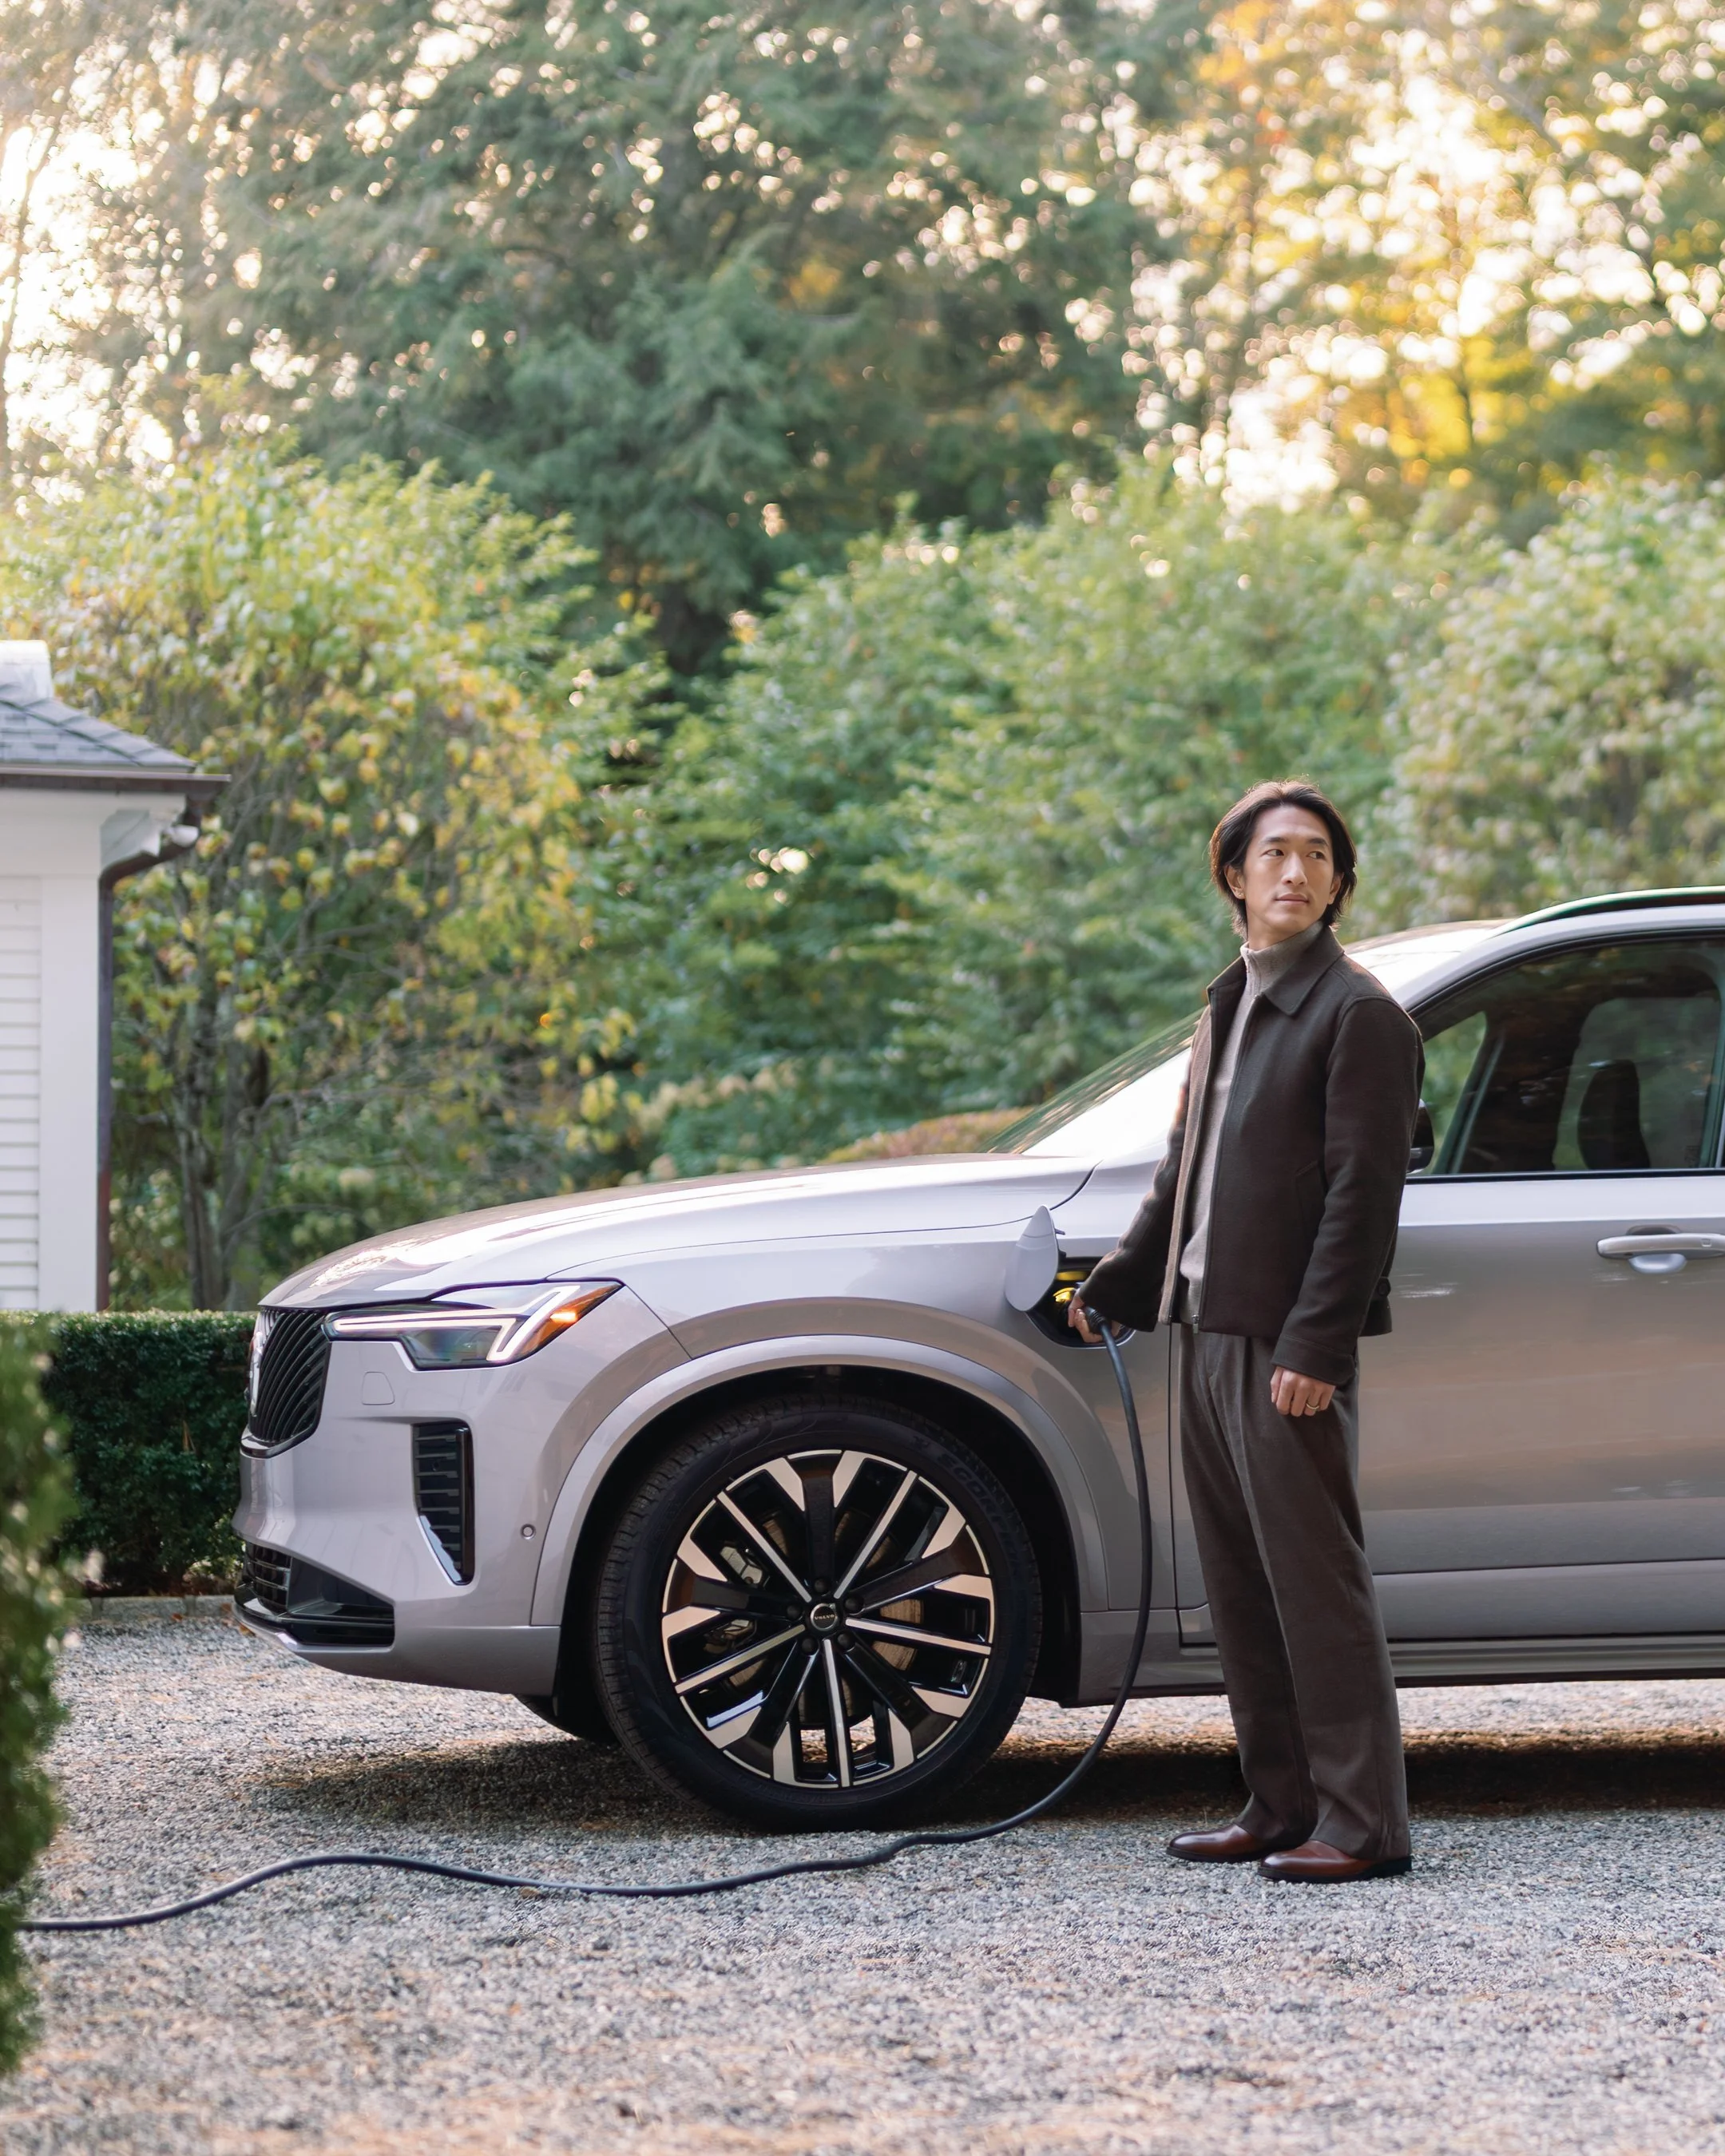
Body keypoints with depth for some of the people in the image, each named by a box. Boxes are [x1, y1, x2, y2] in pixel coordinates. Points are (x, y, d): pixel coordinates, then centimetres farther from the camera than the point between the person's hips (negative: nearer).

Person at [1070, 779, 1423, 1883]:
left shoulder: (1357, 1014, -8)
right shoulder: (1230, 1006, 19)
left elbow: (1362, 1196, -14)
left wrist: (1313, 1347, -20)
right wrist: (1116, 1282, 20)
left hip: (1290, 1347, -8)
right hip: (1209, 1335, 8)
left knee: (1316, 1581, -7)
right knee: (1242, 1586, 10)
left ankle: (1363, 1823, -3)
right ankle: (1281, 1808, 17)